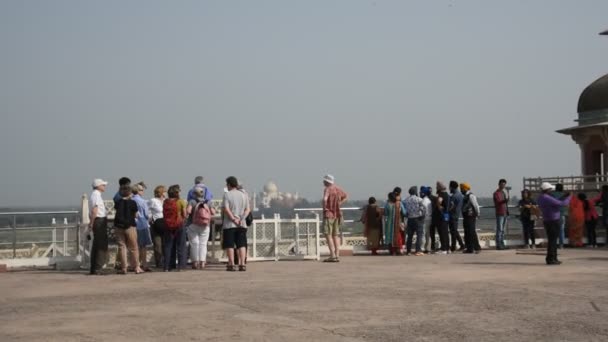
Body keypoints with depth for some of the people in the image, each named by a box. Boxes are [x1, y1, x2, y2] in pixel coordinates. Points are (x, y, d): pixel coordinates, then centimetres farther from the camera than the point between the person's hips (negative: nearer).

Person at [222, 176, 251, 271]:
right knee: (242, 245, 5)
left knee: (229, 245, 2)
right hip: (242, 224, 4)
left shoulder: (227, 195, -4)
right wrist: (242, 219, -6)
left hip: (229, 224, -4)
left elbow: (226, 209, -14)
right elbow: (248, 209, 4)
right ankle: (242, 264, -2)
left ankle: (231, 264, 0)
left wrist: (233, 219, -13)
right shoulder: (243, 195, 11)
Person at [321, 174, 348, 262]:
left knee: (328, 234, -5)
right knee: (336, 235, 9)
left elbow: (325, 199, -30)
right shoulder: (338, 189, 10)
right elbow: (346, 197, 23)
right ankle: (337, 255, 7)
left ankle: (332, 255, -12)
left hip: (328, 213, -8)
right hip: (337, 213, 8)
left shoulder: (327, 189, -13)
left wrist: (324, 208, -14)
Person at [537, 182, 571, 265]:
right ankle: (550, 259, -5)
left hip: (547, 220, 10)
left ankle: (553, 258, 20)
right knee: (553, 240, -6)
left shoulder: (540, 198, 10)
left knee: (552, 240, 15)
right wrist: (568, 198, -2)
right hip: (553, 221, -10)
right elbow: (562, 203, -18)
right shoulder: (548, 199, -20)